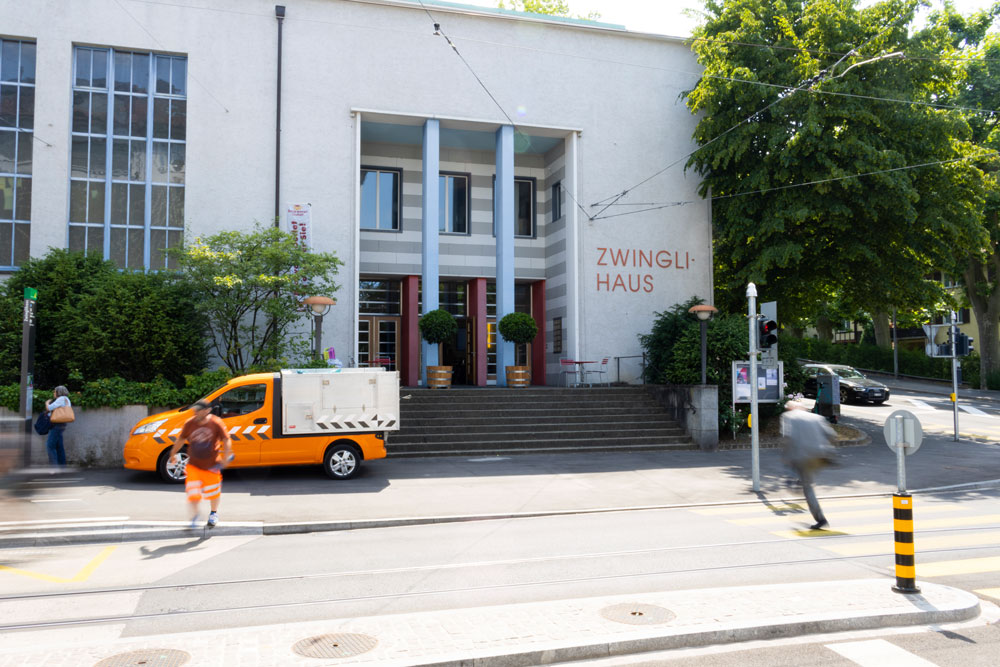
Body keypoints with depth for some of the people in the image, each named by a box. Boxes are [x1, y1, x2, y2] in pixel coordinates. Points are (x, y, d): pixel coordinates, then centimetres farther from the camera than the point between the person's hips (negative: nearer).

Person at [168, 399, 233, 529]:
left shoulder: (216, 423, -13)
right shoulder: (189, 423, -7)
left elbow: (226, 440, -9)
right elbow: (181, 439, 9)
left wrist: (225, 457, -19)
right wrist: (173, 453, 16)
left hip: (212, 465, -1)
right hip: (193, 464, 1)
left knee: (213, 491, 12)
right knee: (193, 492, -6)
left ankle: (214, 513, 38)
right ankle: (196, 515, 19)